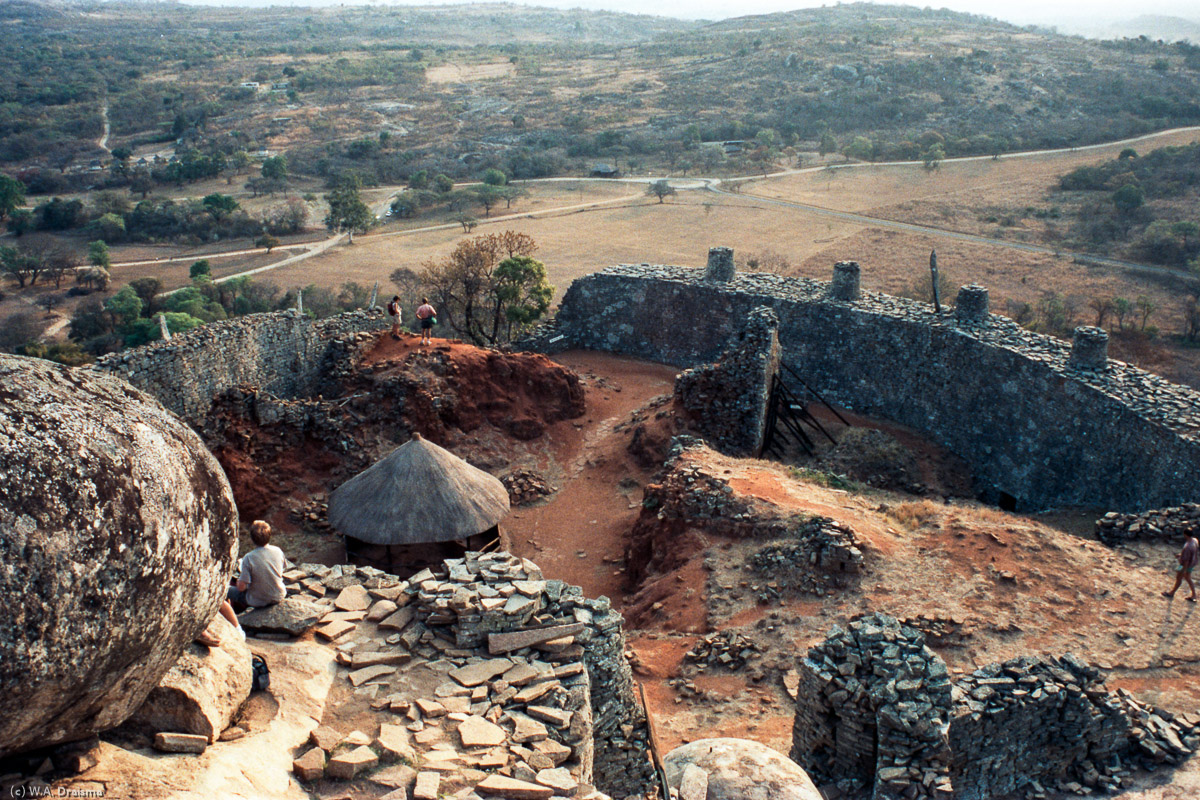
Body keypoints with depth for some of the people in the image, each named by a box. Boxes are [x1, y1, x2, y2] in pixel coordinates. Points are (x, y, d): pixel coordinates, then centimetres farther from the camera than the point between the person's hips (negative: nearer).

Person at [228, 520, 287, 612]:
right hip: (278, 597, 5)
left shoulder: (248, 558, -24)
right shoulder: (278, 551, -12)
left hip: (258, 602, -5)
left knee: (230, 590, 15)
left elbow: (241, 587, -21)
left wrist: (239, 581, 0)